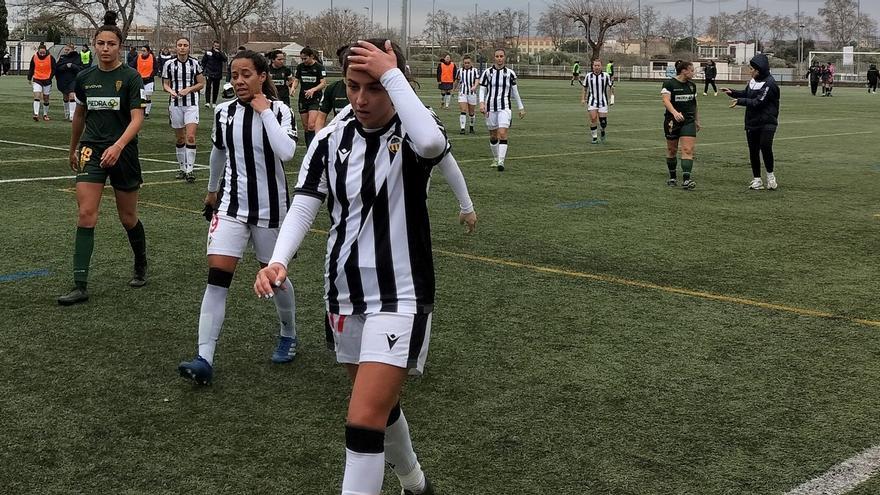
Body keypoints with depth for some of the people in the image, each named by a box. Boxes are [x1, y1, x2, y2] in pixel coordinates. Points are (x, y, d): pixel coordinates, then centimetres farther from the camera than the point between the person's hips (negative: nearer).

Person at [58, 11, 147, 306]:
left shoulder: (130, 77, -7)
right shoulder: (84, 78, 5)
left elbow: (137, 118, -15)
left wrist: (118, 146, -30)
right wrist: (73, 149, 28)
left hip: (122, 153, -2)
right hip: (91, 151, 2)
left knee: (128, 217, 10)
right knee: (86, 214, -10)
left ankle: (141, 266, 38)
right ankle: (80, 286, -10)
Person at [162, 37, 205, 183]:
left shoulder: (195, 63, 1)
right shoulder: (169, 64, 2)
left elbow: (201, 83, 5)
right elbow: (165, 84, 8)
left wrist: (188, 89, -11)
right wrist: (171, 91, -14)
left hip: (191, 104, -2)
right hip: (175, 104, 2)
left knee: (190, 137, -13)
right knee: (180, 138, 9)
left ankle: (190, 170, -9)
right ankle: (182, 168, 20)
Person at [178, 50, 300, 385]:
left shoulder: (279, 111, -9)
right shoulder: (224, 112, 2)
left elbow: (286, 152, -28)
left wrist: (265, 111, -21)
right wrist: (212, 189, 31)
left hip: (270, 208, -2)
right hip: (232, 206, 3)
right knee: (217, 277, -11)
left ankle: (288, 336, 39)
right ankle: (204, 360, -14)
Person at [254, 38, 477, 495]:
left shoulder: (412, 132, -12)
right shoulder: (330, 139, 0)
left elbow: (432, 143, -37)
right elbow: (303, 205, -6)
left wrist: (391, 73, -30)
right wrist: (278, 261, -23)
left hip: (400, 297, -5)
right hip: (345, 293, 6)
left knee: (364, 421, -16)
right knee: (379, 405, 22)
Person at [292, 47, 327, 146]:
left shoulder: (319, 67, -7)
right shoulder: (300, 67, 6)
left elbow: (323, 83, -11)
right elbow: (296, 80, 8)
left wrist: (313, 89, -27)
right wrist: (293, 87, -14)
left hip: (315, 99, -5)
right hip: (303, 99, 5)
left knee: (311, 125, -20)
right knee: (305, 126, 7)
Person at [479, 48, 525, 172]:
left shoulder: (510, 73, 5)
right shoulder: (488, 72, 3)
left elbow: (515, 92, 14)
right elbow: (482, 90, 4)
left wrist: (521, 108, 16)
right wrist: (482, 103, -13)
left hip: (504, 107, -1)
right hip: (490, 107, 1)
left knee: (502, 134, -17)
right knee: (493, 136, 9)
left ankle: (501, 161, -21)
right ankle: (495, 159, 29)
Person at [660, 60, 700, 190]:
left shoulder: (692, 85, 10)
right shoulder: (669, 84, -8)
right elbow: (666, 100, -22)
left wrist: (697, 120, 22)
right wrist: (675, 112, -38)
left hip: (688, 122, 4)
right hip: (672, 121, -3)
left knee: (688, 150, -12)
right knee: (672, 150, 9)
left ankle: (686, 179, -19)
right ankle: (672, 178, 25)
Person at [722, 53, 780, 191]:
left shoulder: (770, 84, -16)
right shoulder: (753, 81, 8)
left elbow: (758, 102, -21)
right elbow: (746, 94, 22)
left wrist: (740, 101, -21)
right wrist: (732, 92, 6)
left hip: (767, 122, -7)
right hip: (752, 123, 7)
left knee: (765, 146, -22)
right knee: (753, 151, 7)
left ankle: (770, 175, -2)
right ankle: (756, 179, 17)